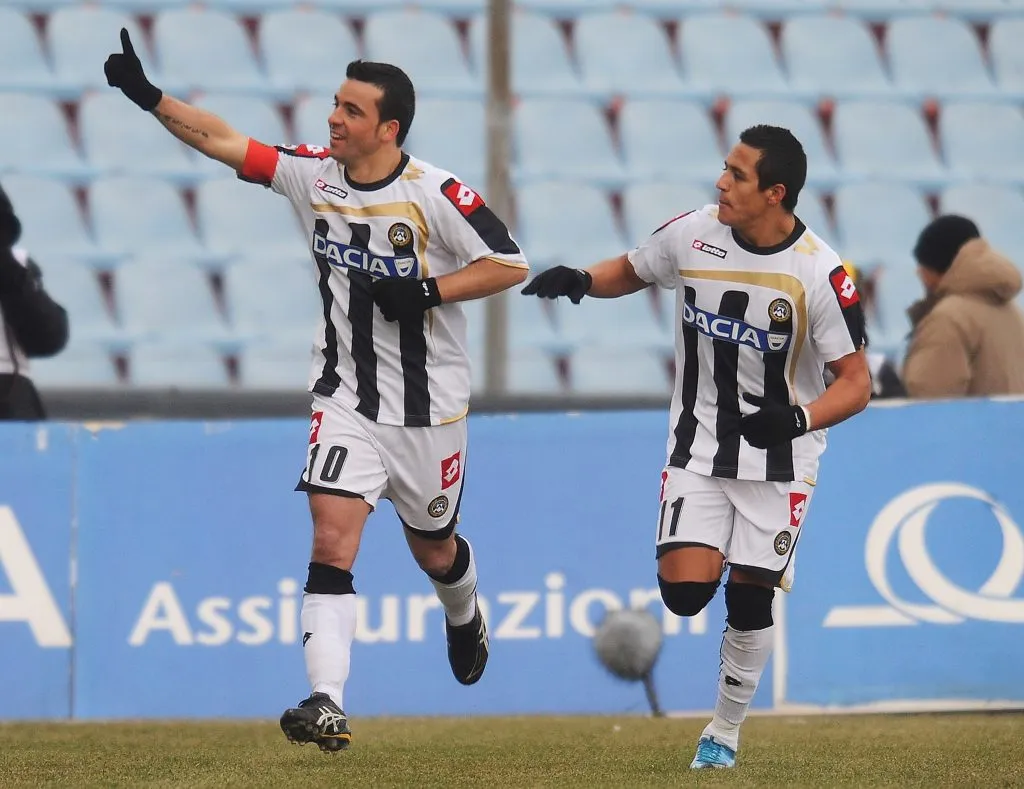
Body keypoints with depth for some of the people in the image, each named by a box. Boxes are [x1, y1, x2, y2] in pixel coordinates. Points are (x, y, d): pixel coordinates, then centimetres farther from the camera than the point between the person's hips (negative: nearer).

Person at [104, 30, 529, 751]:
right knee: (332, 541, -15)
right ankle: (327, 704, -23)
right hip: (347, 399, 2)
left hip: (427, 407, -2)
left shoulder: (435, 194, -15)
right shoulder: (314, 175, -3)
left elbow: (511, 265, -12)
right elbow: (220, 140, -2)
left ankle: (465, 616, 53)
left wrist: (426, 291, -22)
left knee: (434, 549, 17)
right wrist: (148, 95, -11)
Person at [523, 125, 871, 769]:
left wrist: (797, 419, -32)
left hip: (780, 457, -2)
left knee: (748, 601, -1)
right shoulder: (693, 234, -8)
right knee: (686, 591, -14)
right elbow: (630, 271, 13)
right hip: (699, 447, 2)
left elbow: (856, 383, -13)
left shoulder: (820, 274, -18)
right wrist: (579, 280, -8)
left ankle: (726, 731, 20)